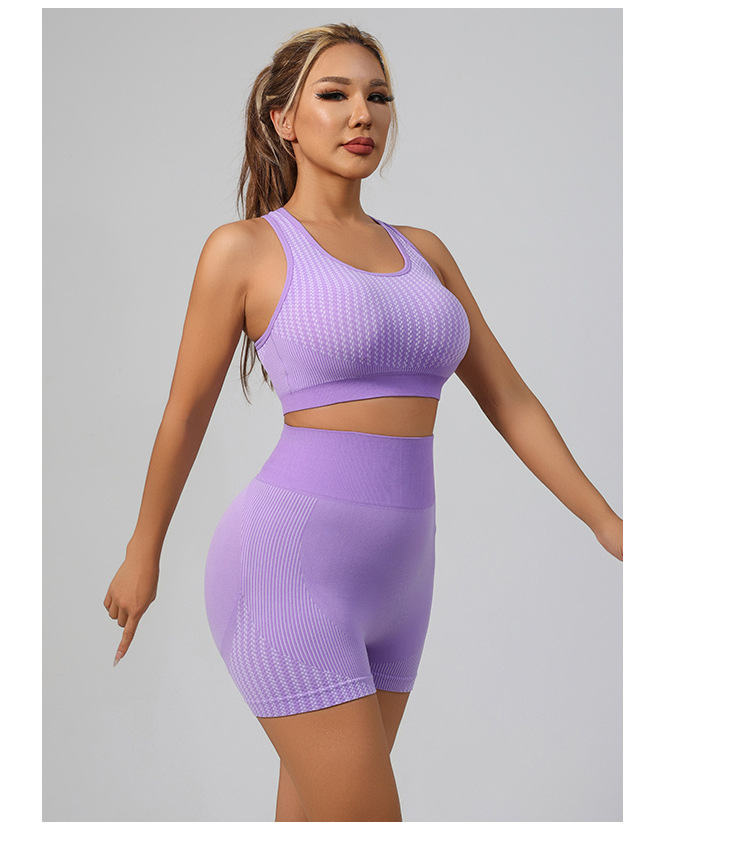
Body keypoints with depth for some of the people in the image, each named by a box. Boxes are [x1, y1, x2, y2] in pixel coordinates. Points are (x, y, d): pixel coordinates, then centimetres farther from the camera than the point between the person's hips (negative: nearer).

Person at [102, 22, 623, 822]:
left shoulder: (421, 251, 13)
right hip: (288, 571, -7)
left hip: (386, 577, 7)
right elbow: (185, 413, 4)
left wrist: (610, 526, 10)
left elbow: (507, 398, 13)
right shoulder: (241, 249, -4)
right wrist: (142, 558, 14)